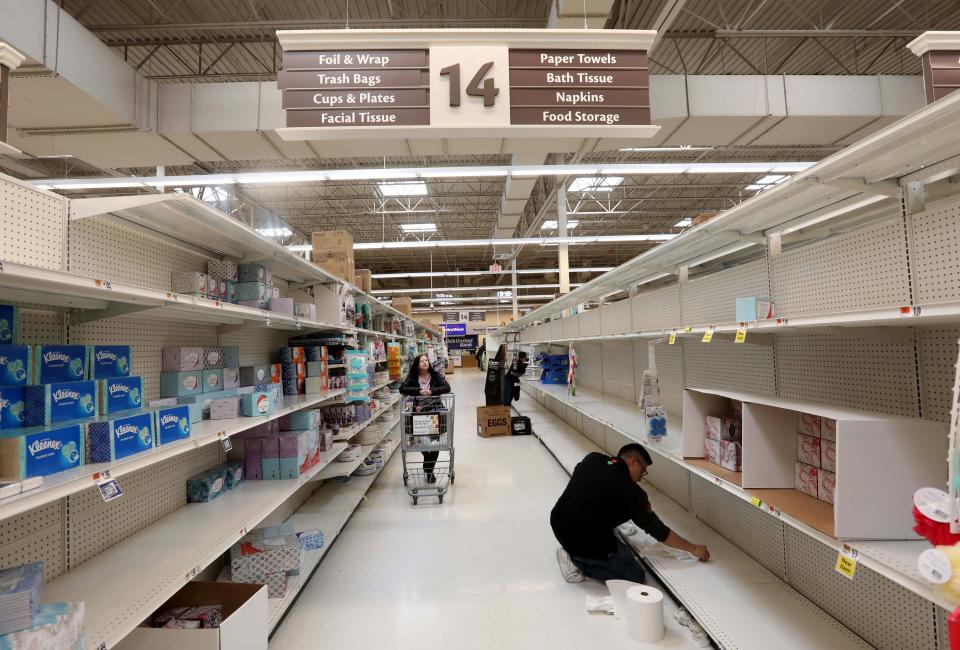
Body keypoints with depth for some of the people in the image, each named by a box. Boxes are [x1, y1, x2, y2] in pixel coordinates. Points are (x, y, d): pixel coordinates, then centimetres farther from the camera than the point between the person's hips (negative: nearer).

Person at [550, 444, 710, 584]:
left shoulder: (592, 458, 0)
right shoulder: (630, 491, -15)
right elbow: (659, 532, -6)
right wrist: (694, 549, 9)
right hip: (586, 543, -7)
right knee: (637, 576, 10)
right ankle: (578, 562, 0)